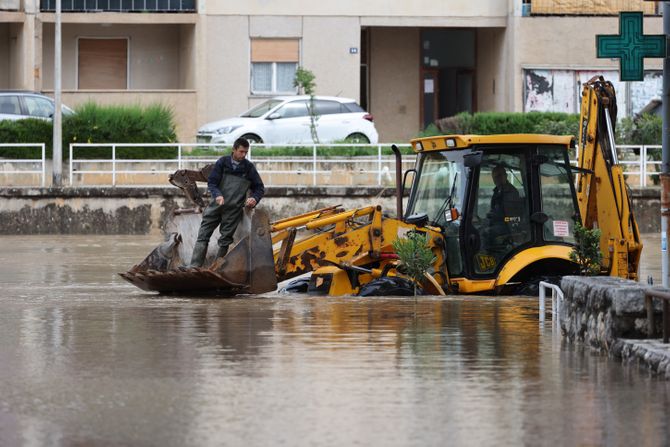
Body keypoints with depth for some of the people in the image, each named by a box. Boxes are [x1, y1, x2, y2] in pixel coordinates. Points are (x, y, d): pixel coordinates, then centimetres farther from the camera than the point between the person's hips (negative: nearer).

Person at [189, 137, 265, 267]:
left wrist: (254, 198, -15)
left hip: (233, 209, 0)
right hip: (217, 204, 0)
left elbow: (260, 188, 7)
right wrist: (217, 195, -21)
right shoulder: (223, 162, 0)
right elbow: (211, 182, -1)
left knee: (225, 240, 1)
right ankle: (194, 267, -8)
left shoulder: (249, 168, 1)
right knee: (203, 236, -6)